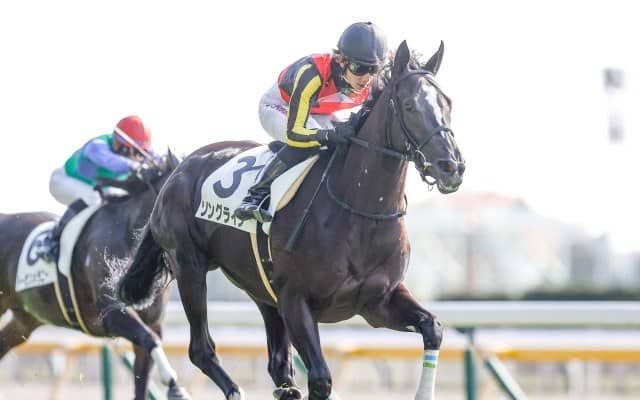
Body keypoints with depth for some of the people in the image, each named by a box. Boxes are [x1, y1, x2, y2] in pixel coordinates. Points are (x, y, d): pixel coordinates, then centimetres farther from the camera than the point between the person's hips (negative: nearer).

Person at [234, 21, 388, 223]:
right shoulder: (312, 75, -43)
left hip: (319, 114, 6)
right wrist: (329, 134, -59)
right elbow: (294, 132, -43)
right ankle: (255, 197, -30)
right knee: (305, 144, -34)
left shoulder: (372, 84, -26)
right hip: (278, 107, -6)